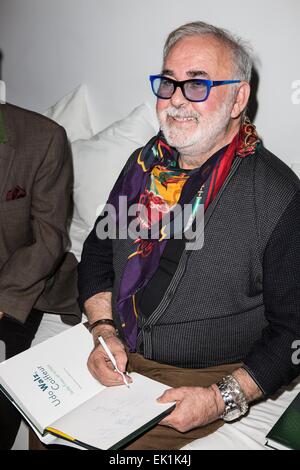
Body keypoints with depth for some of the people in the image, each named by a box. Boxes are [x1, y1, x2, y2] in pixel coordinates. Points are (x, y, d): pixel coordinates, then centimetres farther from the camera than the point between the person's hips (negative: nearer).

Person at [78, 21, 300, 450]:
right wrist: (103, 330, -4)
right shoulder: (144, 163, 3)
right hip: (119, 355, 6)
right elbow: (98, 251, 11)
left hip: (204, 379, -5)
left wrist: (222, 398, -20)